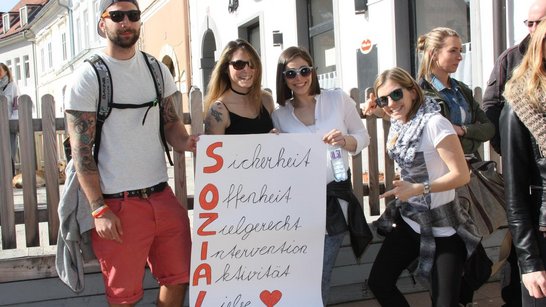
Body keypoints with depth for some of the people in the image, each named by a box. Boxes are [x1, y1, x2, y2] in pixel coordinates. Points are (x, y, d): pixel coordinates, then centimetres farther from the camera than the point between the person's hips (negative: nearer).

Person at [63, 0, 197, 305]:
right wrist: (99, 209, -14)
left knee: (178, 278, 12)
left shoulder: (158, 70, 9)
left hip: (163, 195, 5)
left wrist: (186, 142, -11)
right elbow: (81, 150, -9)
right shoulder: (88, 77, -6)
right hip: (118, 204, -5)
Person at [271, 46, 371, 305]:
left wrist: (345, 141, -16)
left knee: (319, 277, 4)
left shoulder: (338, 99, 0)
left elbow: (363, 137, 4)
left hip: (335, 197, -1)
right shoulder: (279, 116, 3)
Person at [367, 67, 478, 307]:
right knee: (378, 282, 11)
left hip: (441, 226, -8)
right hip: (408, 220, 8)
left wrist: (419, 189, -27)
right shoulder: (398, 124, 3)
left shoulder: (434, 123, -21)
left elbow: (461, 175, -22)